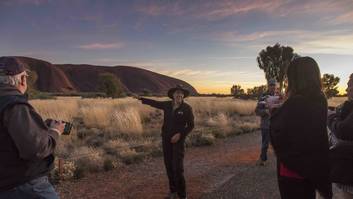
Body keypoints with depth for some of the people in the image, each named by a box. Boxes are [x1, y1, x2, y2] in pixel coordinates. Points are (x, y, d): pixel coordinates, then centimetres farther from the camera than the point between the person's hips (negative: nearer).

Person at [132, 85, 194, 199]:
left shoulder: (187, 108, -11)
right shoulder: (167, 105, 1)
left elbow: (190, 125, -8)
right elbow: (154, 103, 17)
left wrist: (180, 134, -21)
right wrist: (141, 98, 25)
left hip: (178, 139, -4)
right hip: (166, 139, 5)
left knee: (178, 168, -10)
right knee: (169, 166, 9)